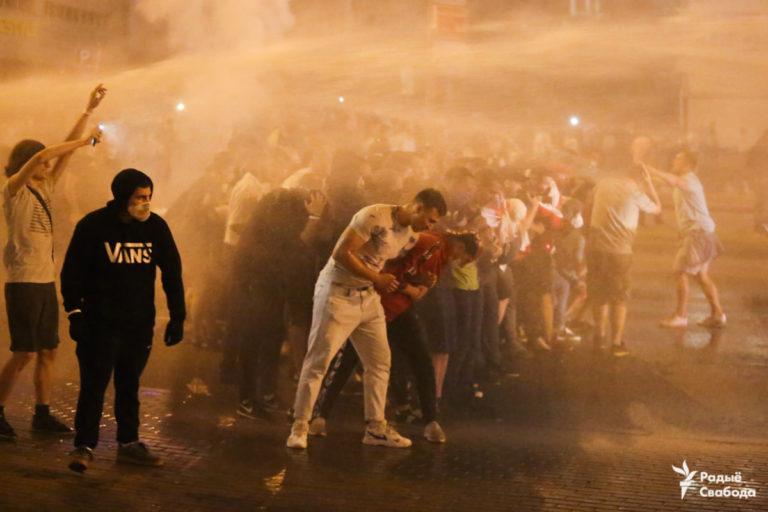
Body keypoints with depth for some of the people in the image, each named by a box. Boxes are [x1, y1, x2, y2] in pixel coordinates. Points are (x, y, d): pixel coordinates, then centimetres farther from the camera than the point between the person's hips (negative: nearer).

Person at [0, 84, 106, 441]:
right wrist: (83, 142, -20)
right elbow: (42, 155, -23)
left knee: (48, 351, 8)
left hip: (47, 281, 8)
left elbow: (65, 152, 12)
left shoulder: (44, 189, 13)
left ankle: (42, 415, 15)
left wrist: (89, 111, 10)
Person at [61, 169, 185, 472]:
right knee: (93, 385, -5)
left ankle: (129, 444, 22)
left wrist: (177, 316, 4)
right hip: (100, 322, -3)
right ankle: (84, 446, 2)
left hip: (140, 323, 4)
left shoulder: (156, 226, 0)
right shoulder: (93, 225, -9)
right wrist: (74, 313, -11)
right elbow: (72, 272, -5)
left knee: (129, 385, 12)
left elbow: (172, 272, 7)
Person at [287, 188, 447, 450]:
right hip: (338, 293, -8)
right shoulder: (375, 216, -20)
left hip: (369, 297, 8)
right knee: (318, 360, -6)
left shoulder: (409, 237, 6)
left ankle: (376, 427, 18)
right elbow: (341, 253, -23)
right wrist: (376, 278, -21)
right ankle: (300, 425, 3)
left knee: (380, 361, 8)